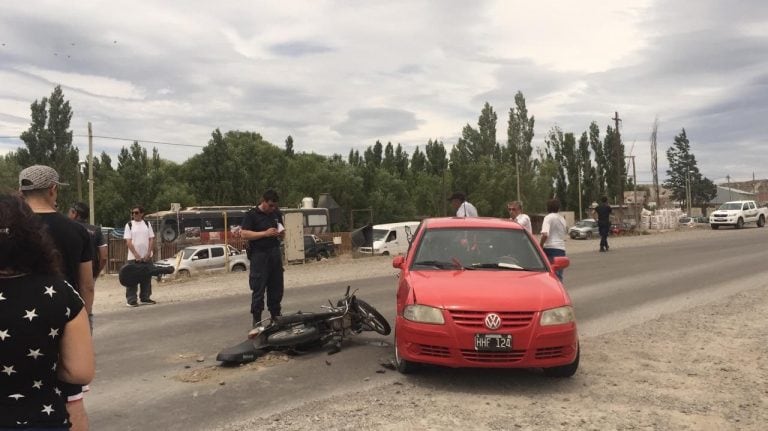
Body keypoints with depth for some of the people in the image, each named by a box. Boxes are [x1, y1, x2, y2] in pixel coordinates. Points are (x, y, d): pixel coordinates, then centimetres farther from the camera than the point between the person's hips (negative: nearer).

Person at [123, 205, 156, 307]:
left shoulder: (147, 224, 8)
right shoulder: (129, 225, 1)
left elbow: (151, 239, 5)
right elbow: (128, 242, -5)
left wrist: (148, 253, -7)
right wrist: (136, 255, -14)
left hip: (147, 257, 3)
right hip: (133, 257, -3)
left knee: (147, 279, 7)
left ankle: (145, 298, 18)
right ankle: (131, 300, 3)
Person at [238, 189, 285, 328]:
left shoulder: (277, 214, 13)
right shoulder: (251, 214, -6)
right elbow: (244, 234, -13)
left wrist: (281, 233, 1)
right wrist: (265, 233, -20)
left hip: (275, 253, 6)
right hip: (259, 255, -6)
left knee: (277, 287, 10)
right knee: (258, 289, -3)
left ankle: (276, 316, 22)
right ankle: (256, 320, 5)